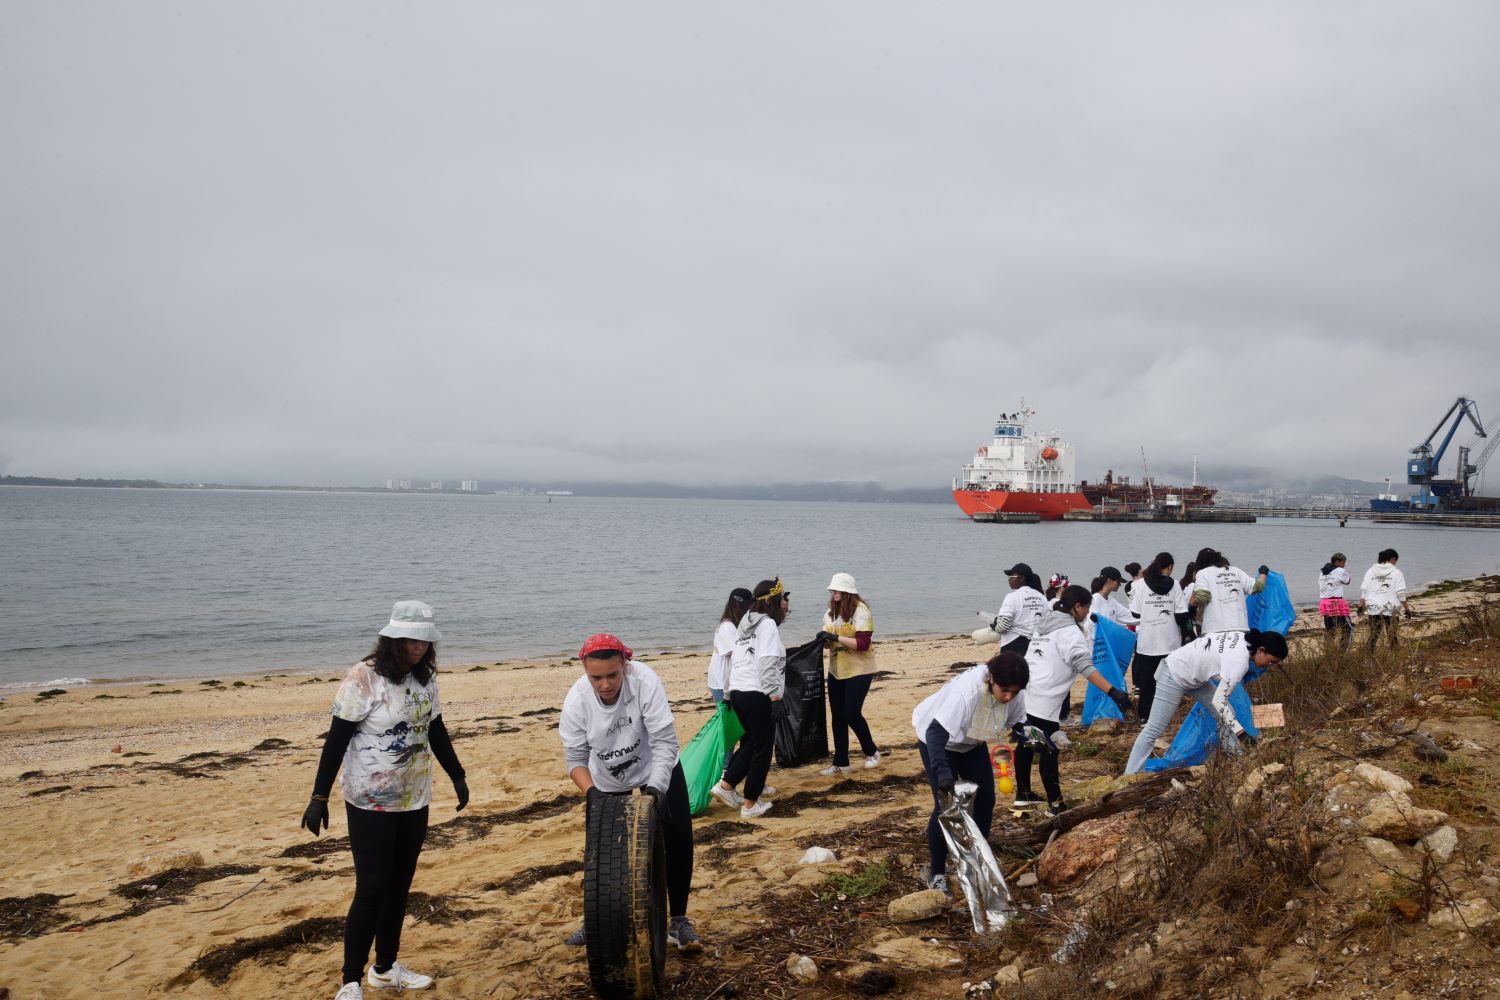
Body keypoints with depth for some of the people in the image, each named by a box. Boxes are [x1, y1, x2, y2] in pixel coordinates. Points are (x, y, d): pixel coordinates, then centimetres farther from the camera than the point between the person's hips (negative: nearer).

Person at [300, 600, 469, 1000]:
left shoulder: (424, 678, 2)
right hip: (370, 802, -6)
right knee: (372, 888, -5)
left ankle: (386, 967, 27)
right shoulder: (364, 677, -16)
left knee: (400, 885, 12)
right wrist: (319, 796, -15)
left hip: (414, 801, 6)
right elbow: (336, 739, -13)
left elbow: (436, 732, 14)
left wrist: (457, 776, 19)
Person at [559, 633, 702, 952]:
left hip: (658, 771, -2)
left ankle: (678, 920, 7)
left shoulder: (644, 681, -34)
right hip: (608, 782, 2)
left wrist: (655, 789, -41)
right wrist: (590, 791, -34)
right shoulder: (576, 700, -27)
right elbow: (575, 758, -18)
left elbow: (665, 742, -32)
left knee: (677, 840, -7)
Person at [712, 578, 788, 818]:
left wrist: (729, 693, 19)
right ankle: (750, 804, 8)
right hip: (758, 694, -8)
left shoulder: (746, 624, 18)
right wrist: (775, 698, -18)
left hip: (737, 691, 8)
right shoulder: (768, 624, -8)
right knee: (762, 748, 3)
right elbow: (768, 665, -17)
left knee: (751, 741, 23)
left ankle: (726, 785, 16)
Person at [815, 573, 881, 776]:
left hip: (859, 671, -6)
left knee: (852, 713, -9)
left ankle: (871, 751, 16)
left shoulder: (860, 611, -15)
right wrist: (823, 639, -10)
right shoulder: (830, 613, 6)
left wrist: (836, 637, -28)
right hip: (836, 671, 6)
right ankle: (840, 763, 16)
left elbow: (863, 643, -22)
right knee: (838, 716, 7)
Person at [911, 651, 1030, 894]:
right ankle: (936, 873, 2)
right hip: (937, 739, -6)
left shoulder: (1012, 693, -23)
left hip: (971, 742, 6)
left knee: (985, 799, 3)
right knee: (946, 805, -12)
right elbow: (937, 730, -47)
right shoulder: (966, 691, -43)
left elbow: (1017, 720, -3)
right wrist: (942, 771, -57)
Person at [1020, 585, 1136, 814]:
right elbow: (1084, 665, -21)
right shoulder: (1070, 631, -9)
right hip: (1043, 702, -9)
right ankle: (1055, 804, 4)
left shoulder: (1045, 625, 18)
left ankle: (1023, 794, 29)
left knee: (1026, 745, 17)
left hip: (1024, 695, 9)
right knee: (1049, 751, -1)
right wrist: (1113, 692, -28)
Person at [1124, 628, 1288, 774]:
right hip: (1174, 676, -10)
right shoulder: (1239, 661, -30)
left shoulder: (1244, 639, -6)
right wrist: (1241, 733, -31)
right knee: (1154, 730, -6)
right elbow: (1219, 701, -31)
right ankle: (1130, 776, -1)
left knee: (1227, 715, 2)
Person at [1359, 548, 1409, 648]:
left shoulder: (1370, 571, 7)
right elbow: (1401, 593, -3)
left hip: (1373, 607, 3)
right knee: (1391, 633, 5)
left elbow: (1363, 590, 4)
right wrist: (1406, 608, 4)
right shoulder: (1396, 572, -1)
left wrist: (1361, 605, 8)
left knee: (1374, 633, 8)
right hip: (1390, 608, -3)